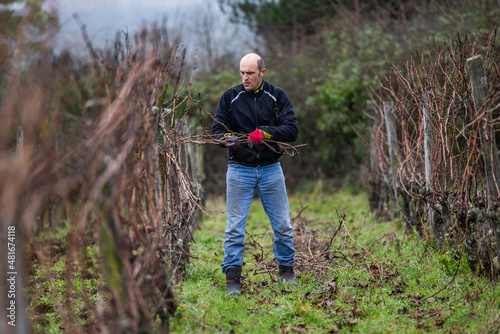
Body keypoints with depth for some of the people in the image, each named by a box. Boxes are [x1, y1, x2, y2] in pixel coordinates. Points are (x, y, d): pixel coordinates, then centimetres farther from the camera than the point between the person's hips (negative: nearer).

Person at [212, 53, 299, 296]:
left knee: (282, 225, 5)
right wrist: (227, 139, -23)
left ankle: (286, 272, 22)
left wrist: (265, 133, -23)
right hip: (239, 169, -1)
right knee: (235, 227, -4)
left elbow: (292, 130, -7)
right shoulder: (230, 97, 1)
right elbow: (217, 130, 1)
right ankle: (232, 279, 2)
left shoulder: (277, 96, 1)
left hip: (271, 169, 1)